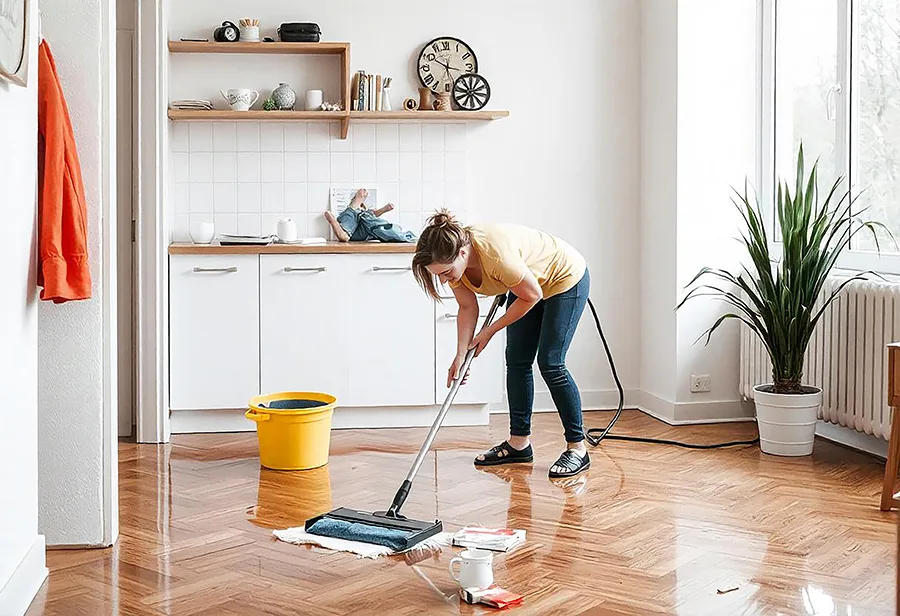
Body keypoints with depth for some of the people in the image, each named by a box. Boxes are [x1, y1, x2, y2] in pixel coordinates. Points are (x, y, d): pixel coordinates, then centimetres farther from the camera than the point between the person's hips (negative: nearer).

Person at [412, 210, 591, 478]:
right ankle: (519, 442, 15)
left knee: (550, 364, -12)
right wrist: (460, 355, -12)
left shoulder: (495, 254, -41)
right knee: (516, 360, 5)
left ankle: (577, 448, -3)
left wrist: (490, 330, -16)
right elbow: (468, 308, -5)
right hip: (526, 285, 8)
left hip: (566, 278, -8)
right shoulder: (452, 260, -19)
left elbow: (532, 296, -25)